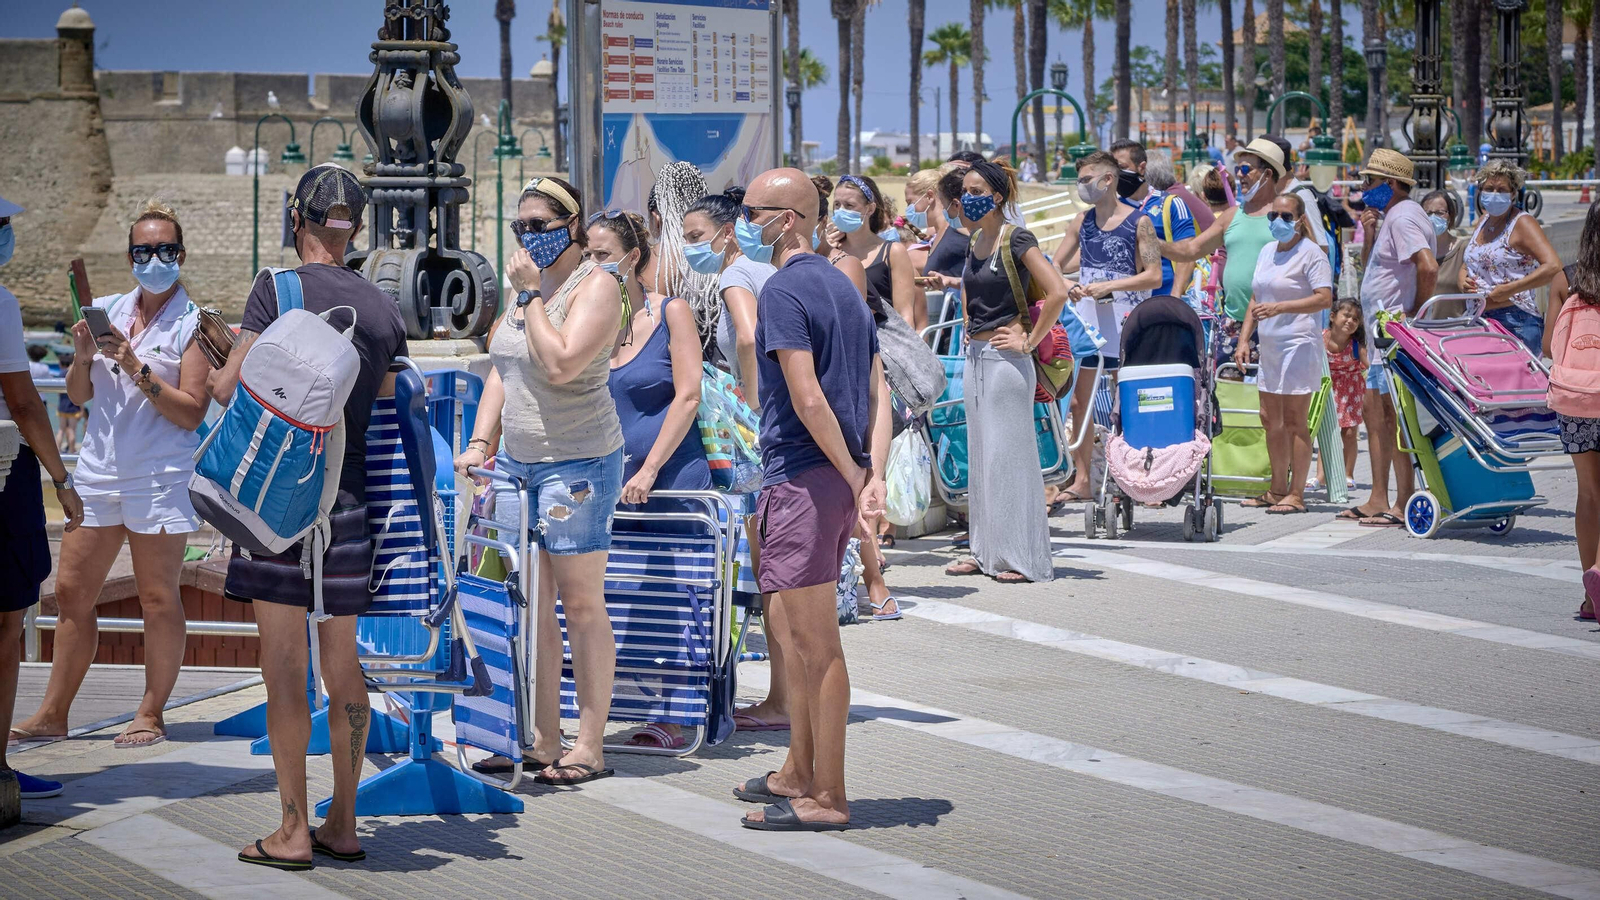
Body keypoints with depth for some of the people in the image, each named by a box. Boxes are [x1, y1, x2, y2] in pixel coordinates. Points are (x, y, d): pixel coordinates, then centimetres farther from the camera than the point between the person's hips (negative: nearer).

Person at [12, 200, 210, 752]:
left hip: (160, 478, -5)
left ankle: (151, 715, 9)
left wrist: (137, 370, -18)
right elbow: (78, 396, 12)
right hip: (99, 471, 5)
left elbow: (191, 412, -10)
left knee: (157, 598, 1)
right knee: (72, 592, 5)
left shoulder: (193, 324, -4)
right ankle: (53, 713, 12)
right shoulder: (107, 311, 10)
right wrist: (83, 357, -8)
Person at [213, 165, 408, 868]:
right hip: (352, 497, 5)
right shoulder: (382, 307, 8)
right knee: (341, 666, 12)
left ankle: (293, 831, 2)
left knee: (284, 667, 0)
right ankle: (342, 824, 17)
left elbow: (228, 387, -10)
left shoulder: (278, 288, -7)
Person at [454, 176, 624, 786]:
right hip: (517, 462, 8)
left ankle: (589, 747, 0)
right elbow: (502, 370, 19)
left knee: (581, 604, -4)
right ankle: (542, 741, 10)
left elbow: (560, 365, -22)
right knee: (531, 606, 5)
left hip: (577, 463, -8)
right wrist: (479, 442, 7)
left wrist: (530, 295, -14)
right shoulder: (532, 286, 17)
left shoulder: (595, 285, -9)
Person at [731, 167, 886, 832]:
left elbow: (807, 399, -21)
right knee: (789, 623, 20)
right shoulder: (843, 285, 16)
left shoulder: (783, 290, -13)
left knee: (816, 641, -5)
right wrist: (873, 475, 0)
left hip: (802, 477, -10)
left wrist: (852, 475, -13)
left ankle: (827, 798, 0)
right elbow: (877, 391, 10)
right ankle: (798, 774, 29)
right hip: (837, 479, 10)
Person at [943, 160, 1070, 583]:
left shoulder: (1016, 240, -12)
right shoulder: (975, 244, 11)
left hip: (1006, 359, -8)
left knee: (1009, 454, -5)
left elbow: (1057, 293, -22)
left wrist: (1029, 341, -16)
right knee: (980, 456, 11)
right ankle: (987, 552, 18)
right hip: (975, 357, 8)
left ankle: (1023, 557, 1)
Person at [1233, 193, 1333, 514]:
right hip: (1269, 345, 8)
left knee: (1294, 420, -6)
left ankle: (1296, 494, -3)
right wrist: (1244, 338, 13)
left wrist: (1280, 307, -25)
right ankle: (1277, 490, 18)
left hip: (1299, 344, -8)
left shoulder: (1311, 253, -7)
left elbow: (1325, 299, -17)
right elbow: (1256, 299, 22)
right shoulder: (1266, 252, 17)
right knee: (1270, 419, 9)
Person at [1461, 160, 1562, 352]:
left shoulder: (1522, 223, -6)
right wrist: (1463, 280, 6)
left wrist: (1508, 290, -18)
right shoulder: (1483, 221, 15)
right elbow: (1469, 263, 31)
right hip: (1478, 320, 7)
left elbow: (1553, 266, -20)